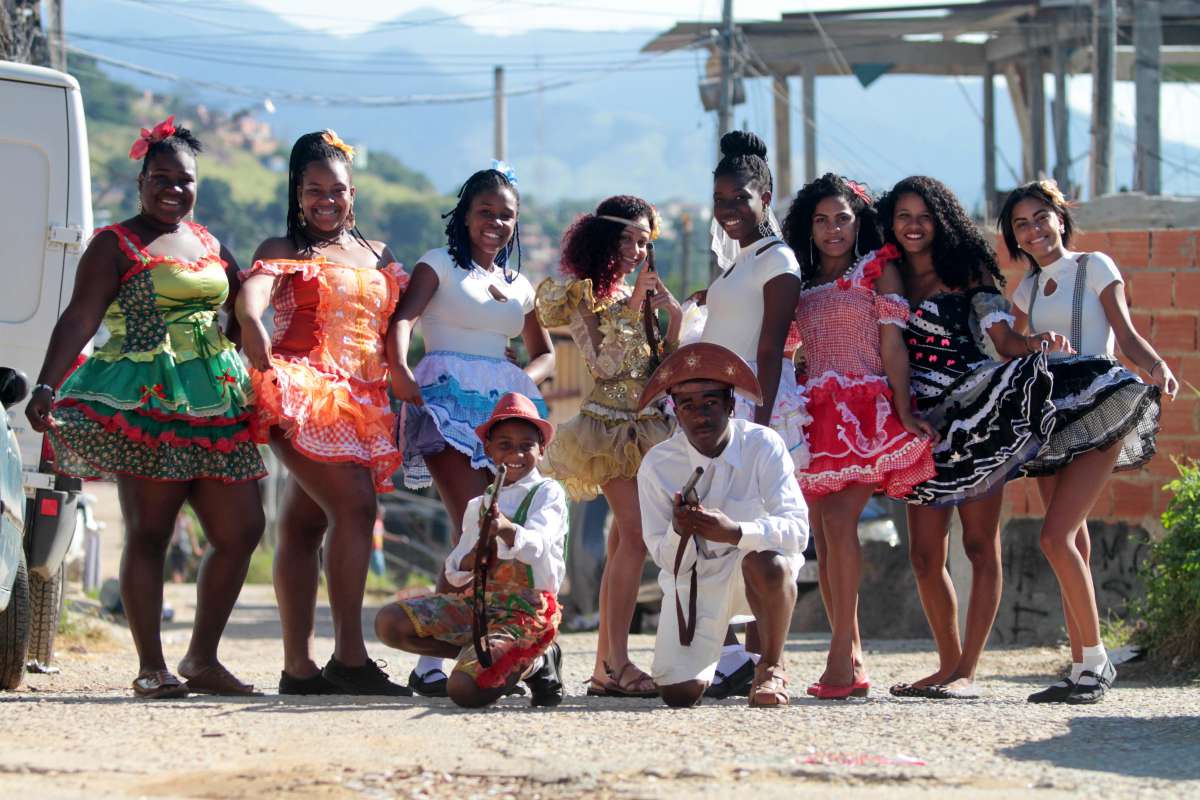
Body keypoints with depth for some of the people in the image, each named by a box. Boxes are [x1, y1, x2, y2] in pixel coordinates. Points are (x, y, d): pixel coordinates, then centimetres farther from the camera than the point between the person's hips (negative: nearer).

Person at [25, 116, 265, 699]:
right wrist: (46, 385, -22)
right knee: (148, 532, -6)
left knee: (241, 530, 3)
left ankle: (202, 660, 12)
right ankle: (151, 668, -3)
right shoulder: (115, 245, -1)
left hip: (213, 405, 7)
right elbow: (80, 319, -10)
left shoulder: (209, 244, 18)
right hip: (145, 405, -7)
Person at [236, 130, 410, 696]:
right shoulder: (285, 252, 2)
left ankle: (299, 665, 4)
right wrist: (266, 370, -34)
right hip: (303, 393, -6)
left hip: (359, 403, 6)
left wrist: (396, 372, 0)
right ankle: (349, 656, -21)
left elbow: (398, 320, 20)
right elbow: (249, 306, -17)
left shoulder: (378, 256, 20)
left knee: (305, 523, 8)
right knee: (355, 506, -19)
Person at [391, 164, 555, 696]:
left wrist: (527, 380, 8)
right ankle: (432, 661, -21)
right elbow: (404, 317, -12)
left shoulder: (519, 286, 23)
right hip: (448, 399, -6)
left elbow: (544, 352, 31)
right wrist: (399, 366, -32)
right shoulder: (441, 265, 5)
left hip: (504, 403, 6)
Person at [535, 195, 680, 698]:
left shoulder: (635, 294, 16)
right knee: (636, 534, -17)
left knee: (623, 540, 5)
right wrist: (633, 310, -11)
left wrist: (674, 314, 0)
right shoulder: (584, 294, -3)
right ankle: (617, 662, -19)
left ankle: (605, 665, 6)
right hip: (609, 424, -7)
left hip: (646, 426, 7)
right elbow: (603, 362, -12)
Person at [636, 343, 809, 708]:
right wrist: (680, 531, -34)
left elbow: (796, 530, -26)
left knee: (768, 561, -39)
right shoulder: (657, 465, -13)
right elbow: (667, 560, -10)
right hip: (692, 579, 2)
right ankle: (721, 647, 27)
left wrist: (735, 532, -44)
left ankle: (772, 668, -14)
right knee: (679, 693, -12)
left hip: (753, 566, -2)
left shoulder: (763, 446, -18)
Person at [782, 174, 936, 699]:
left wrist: (904, 412, -10)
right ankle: (851, 660, 2)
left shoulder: (878, 269, 6)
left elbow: (892, 345, -1)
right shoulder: (803, 282, 20)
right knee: (823, 537, -1)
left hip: (865, 412, -6)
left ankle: (842, 657, -24)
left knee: (838, 519, -21)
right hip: (818, 414, 6)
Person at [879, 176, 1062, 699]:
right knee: (925, 555, 5)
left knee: (980, 546, -3)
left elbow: (1003, 339, -9)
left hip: (974, 417, -5)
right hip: (923, 424, 5)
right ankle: (948, 665, 17)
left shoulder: (968, 273, -1)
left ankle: (968, 671, -3)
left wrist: (1040, 343, -28)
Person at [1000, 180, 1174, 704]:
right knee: (1072, 543, 4)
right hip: (1052, 415, 6)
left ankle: (1096, 659, -10)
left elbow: (1126, 336, -4)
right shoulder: (1027, 290, 18)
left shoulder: (1094, 267, 2)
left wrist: (1157, 367, -23)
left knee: (1056, 537, -17)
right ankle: (1084, 668, 8)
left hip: (1099, 409, -6)